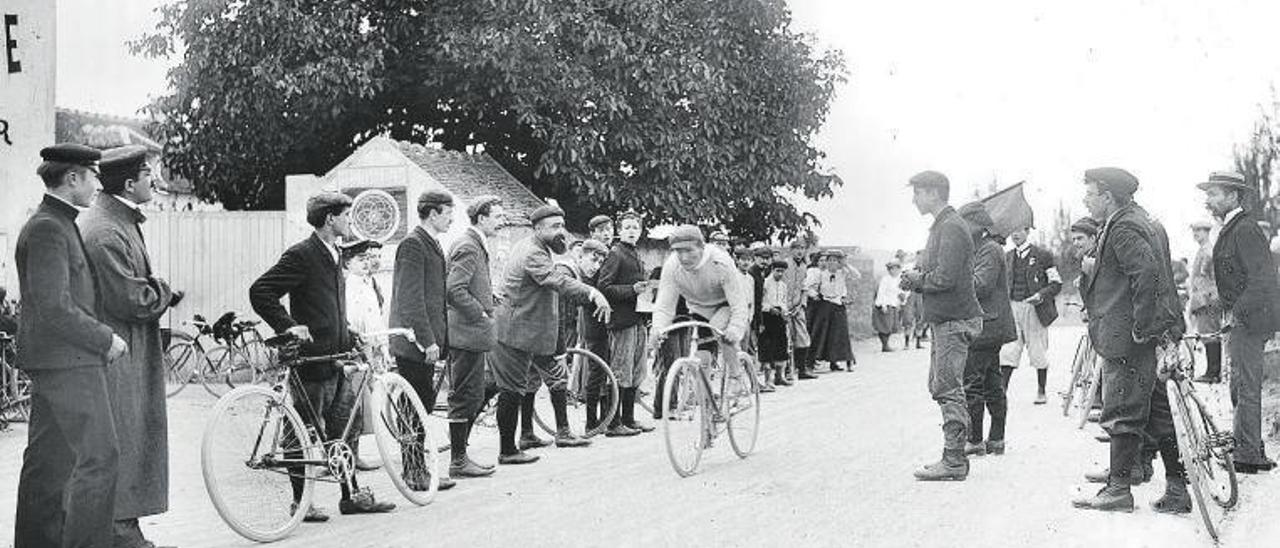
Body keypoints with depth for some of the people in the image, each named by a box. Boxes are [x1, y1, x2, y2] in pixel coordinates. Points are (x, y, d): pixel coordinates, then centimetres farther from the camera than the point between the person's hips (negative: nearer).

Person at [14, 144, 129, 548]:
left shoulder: (57, 224, 17)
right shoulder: (47, 229, -16)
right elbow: (54, 309, -22)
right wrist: (106, 339, -14)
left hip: (51, 362, 11)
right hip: (66, 362, -11)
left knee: (48, 459, 14)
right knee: (99, 456, -10)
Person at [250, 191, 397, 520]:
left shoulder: (334, 255, 16)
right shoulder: (301, 255, -13)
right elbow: (260, 292, -17)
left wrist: (350, 339, 18)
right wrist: (288, 325, -22)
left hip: (336, 358, 9)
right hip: (311, 359, -9)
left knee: (345, 429, 12)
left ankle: (352, 495, 19)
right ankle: (300, 502, 9)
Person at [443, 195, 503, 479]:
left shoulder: (476, 245, 18)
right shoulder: (468, 247, -15)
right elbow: (455, 290, -24)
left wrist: (489, 297, 14)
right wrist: (481, 314, -17)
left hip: (471, 333, 10)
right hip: (467, 333, -10)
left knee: (474, 397, 15)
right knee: (465, 399, -4)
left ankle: (460, 452, 22)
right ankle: (458, 461, 2)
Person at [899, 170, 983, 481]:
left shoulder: (951, 228, -15)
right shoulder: (941, 226, 18)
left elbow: (945, 278, -23)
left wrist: (918, 279, -6)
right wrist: (915, 277, 3)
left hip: (954, 321, -11)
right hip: (945, 319, 11)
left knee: (948, 389, -9)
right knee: (939, 386, 13)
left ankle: (954, 462, -6)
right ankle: (954, 457, 18)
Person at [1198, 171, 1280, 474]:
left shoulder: (1245, 230, -15)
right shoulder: (1233, 228, 17)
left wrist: (1237, 314, -21)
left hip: (1250, 319, -10)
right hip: (1241, 318, 10)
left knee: (1245, 388, -7)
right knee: (1241, 388, 14)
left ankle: (1248, 455, -3)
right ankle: (1251, 451, 20)